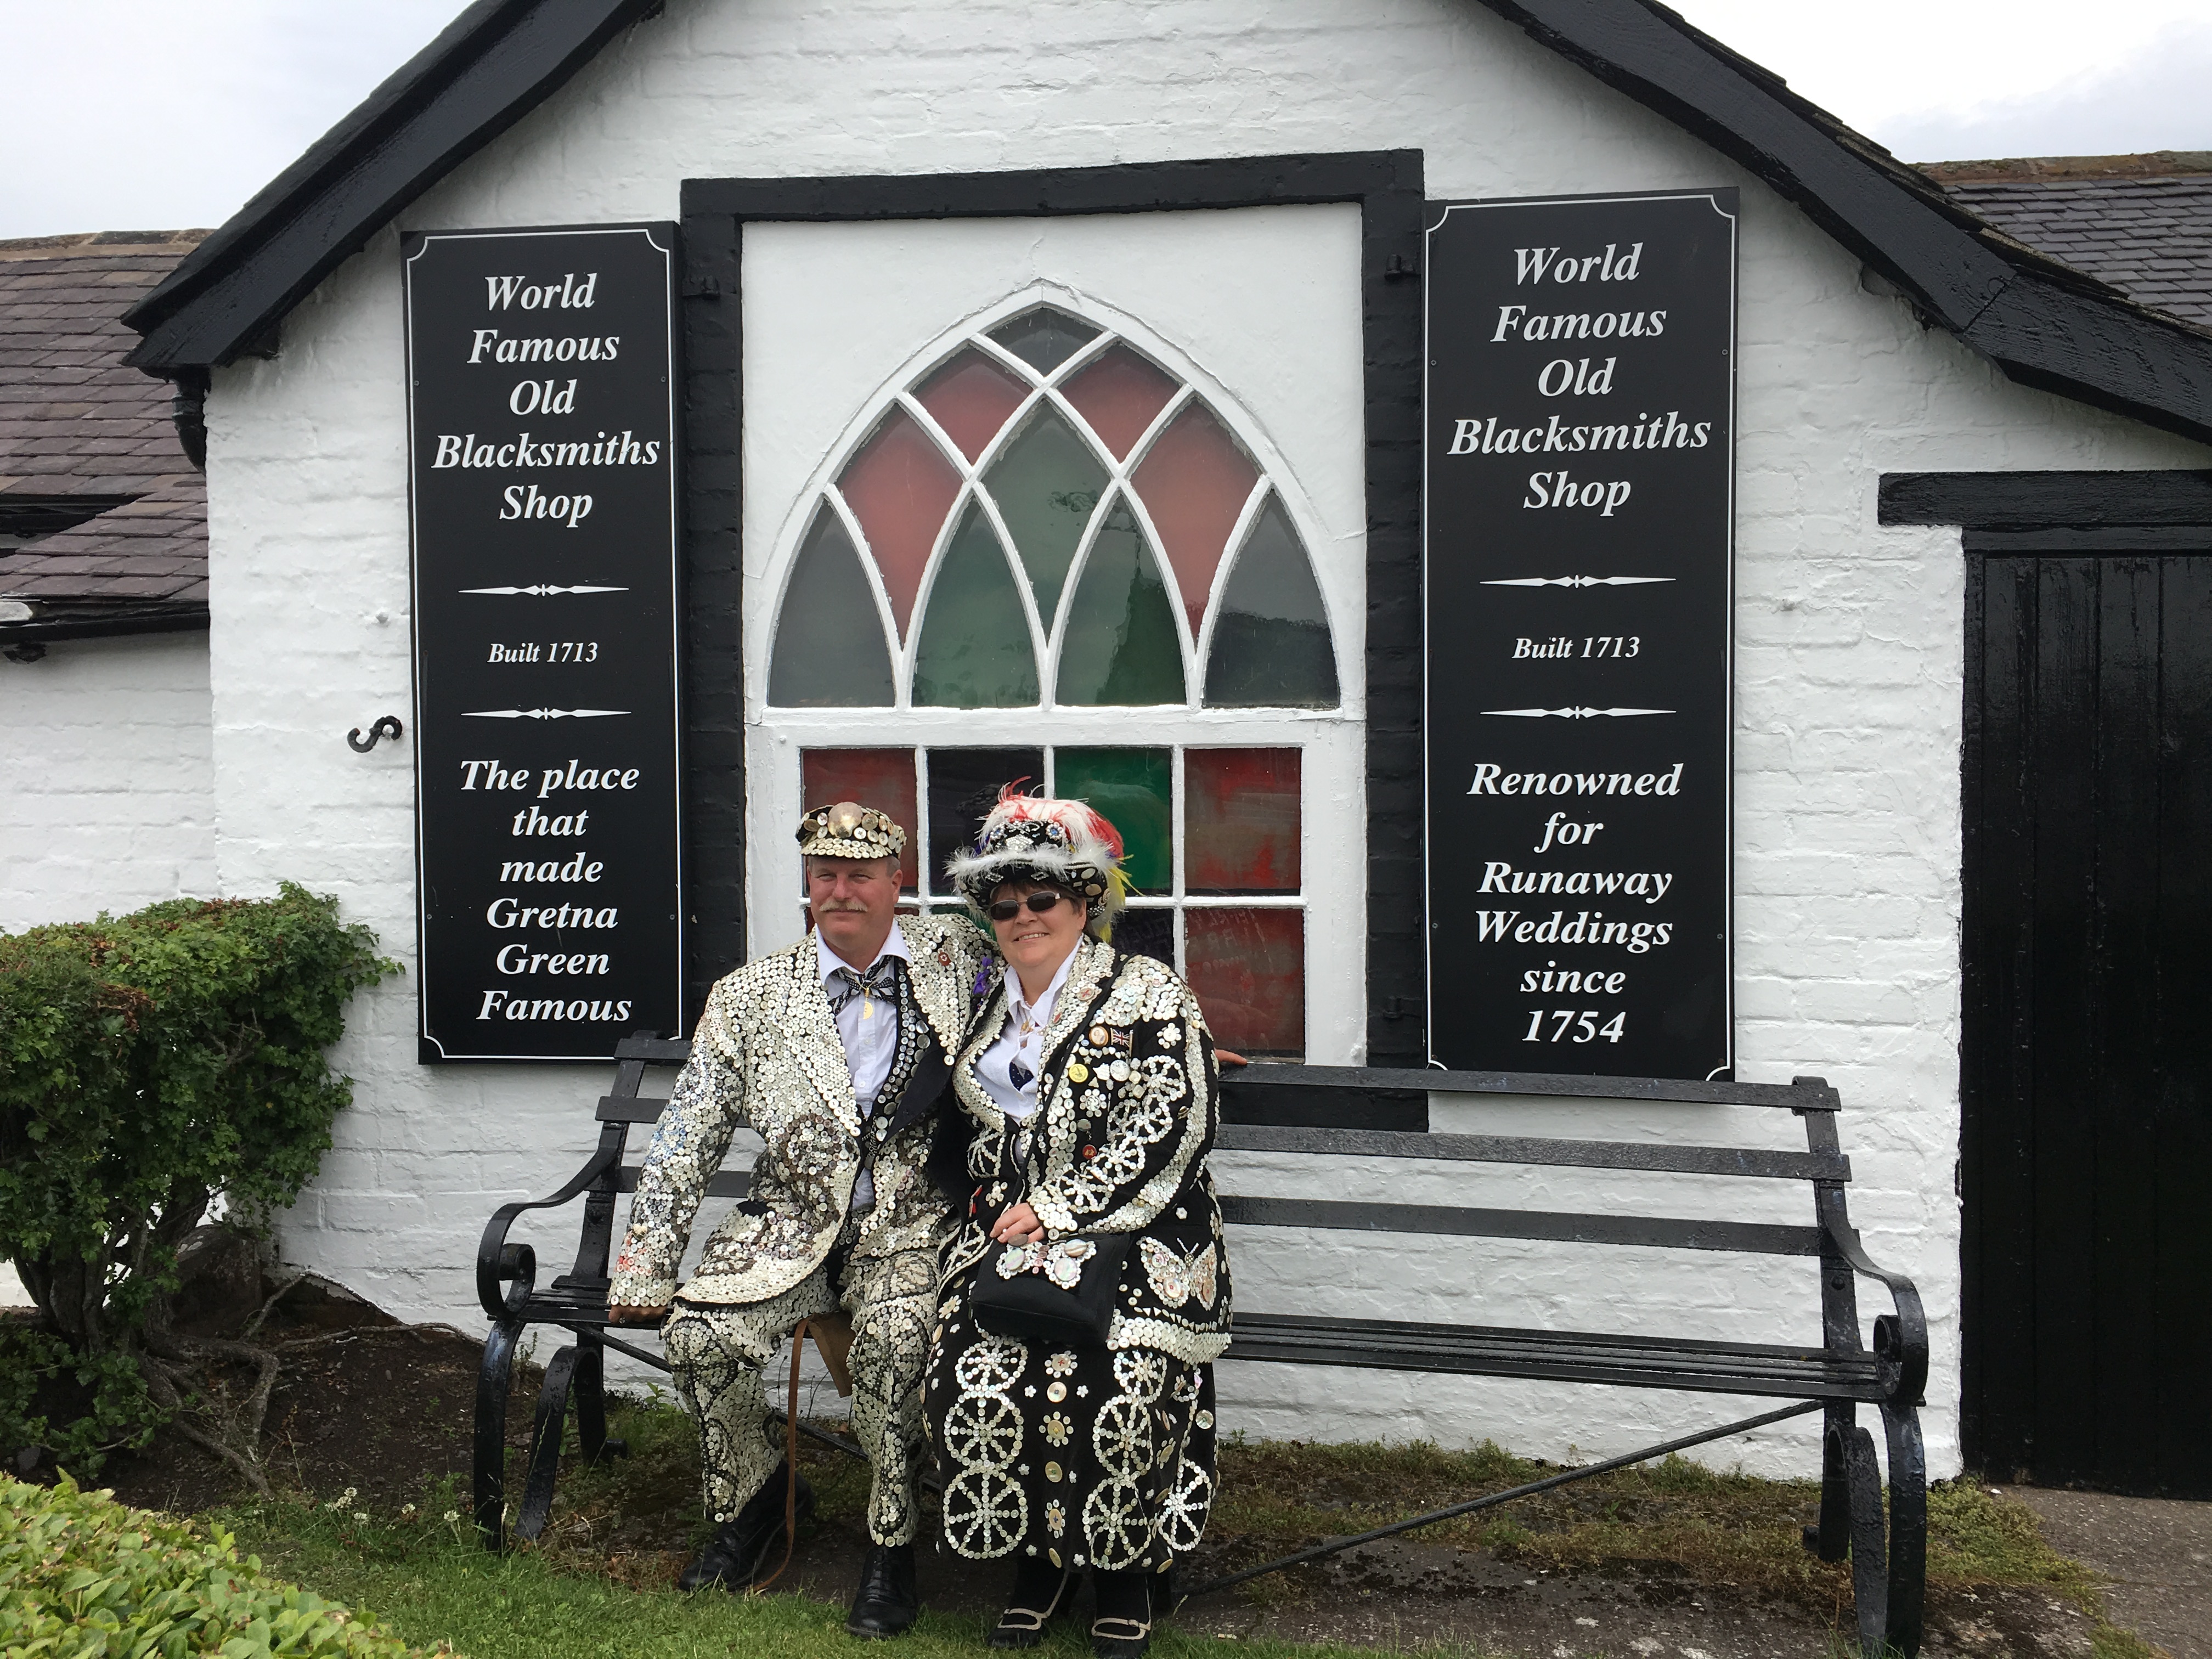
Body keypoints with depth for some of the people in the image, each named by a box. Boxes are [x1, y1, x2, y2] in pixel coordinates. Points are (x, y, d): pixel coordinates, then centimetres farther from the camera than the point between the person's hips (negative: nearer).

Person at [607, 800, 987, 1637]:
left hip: (911, 1224, -2)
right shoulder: (751, 996, 6)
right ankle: (755, 1495, 8)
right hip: (792, 1224, 2)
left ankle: (893, 1544, -8)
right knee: (699, 1333, -22)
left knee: (895, 1337, -32)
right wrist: (644, 1268, 5)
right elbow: (685, 1141, 8)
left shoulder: (954, 958, 4)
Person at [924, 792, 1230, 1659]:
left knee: (1122, 1382, -26)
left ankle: (1127, 1568, -1)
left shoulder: (1148, 995, -2)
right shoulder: (990, 1005, 17)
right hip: (1007, 1231, 5)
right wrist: (992, 1214, 11)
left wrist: (1056, 1212, -12)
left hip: (1131, 1232, -4)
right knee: (978, 1374, -20)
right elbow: (965, 1125, 29)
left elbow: (1168, 1130, -10)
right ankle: (1037, 1558, 2)